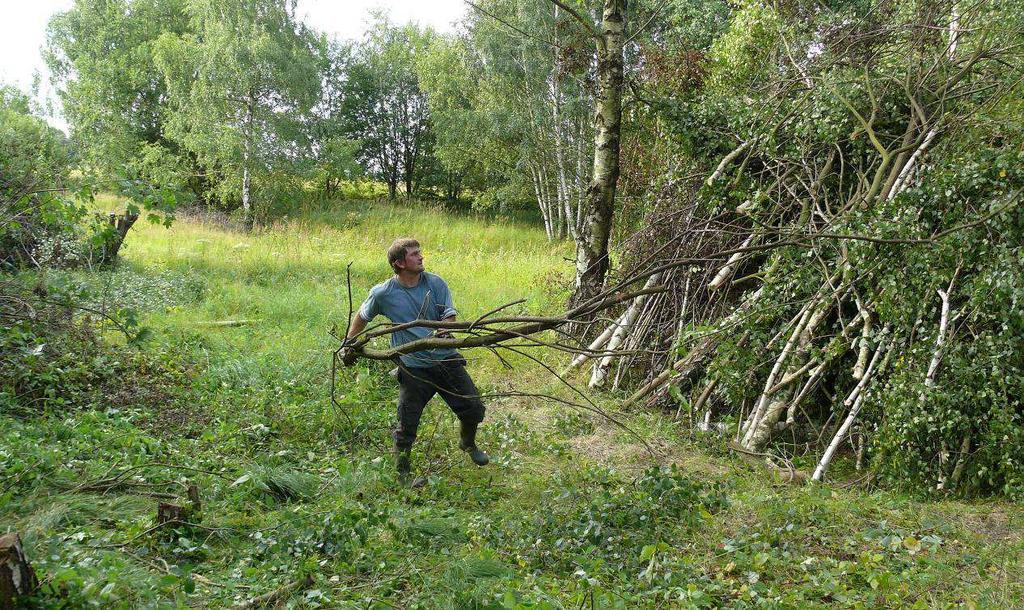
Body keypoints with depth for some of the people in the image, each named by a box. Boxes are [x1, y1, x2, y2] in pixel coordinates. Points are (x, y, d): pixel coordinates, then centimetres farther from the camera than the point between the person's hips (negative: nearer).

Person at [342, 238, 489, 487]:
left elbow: (450, 315, -2)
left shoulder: (435, 283, 1)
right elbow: (362, 317, 13)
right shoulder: (383, 293, -5)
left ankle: (468, 444, 39)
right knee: (407, 425, -2)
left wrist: (444, 329, -24)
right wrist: (348, 345, 13)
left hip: (446, 358, 3)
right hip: (414, 367, -3)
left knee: (473, 409, 7)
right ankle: (403, 473, 21)